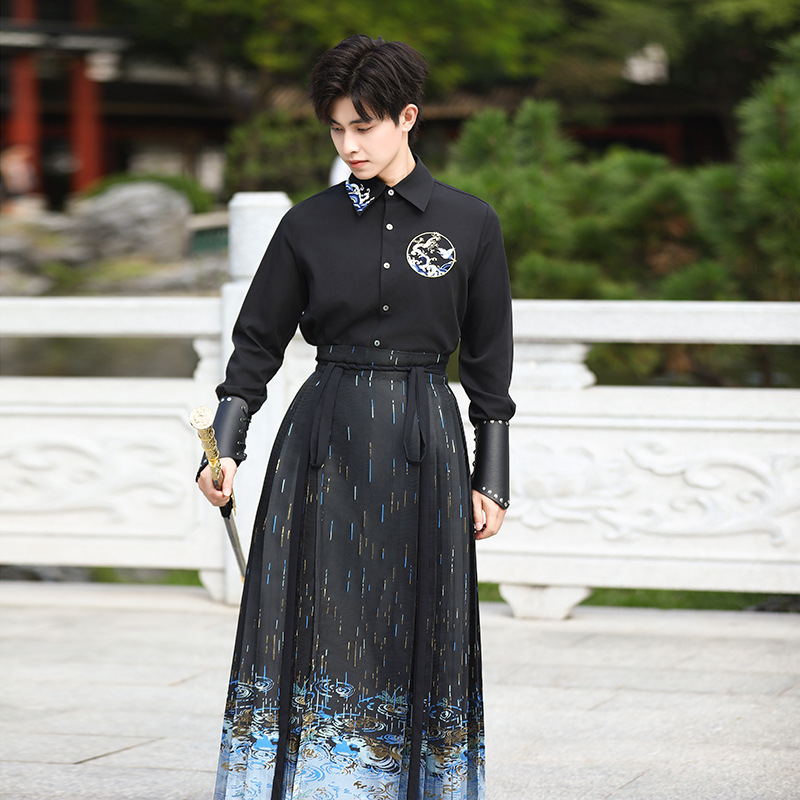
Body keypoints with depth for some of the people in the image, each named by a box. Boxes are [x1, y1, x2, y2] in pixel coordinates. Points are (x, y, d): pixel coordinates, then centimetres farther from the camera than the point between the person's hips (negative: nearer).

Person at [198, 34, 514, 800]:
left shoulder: (468, 224, 2)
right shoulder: (309, 226, 4)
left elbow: (488, 363, 6)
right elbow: (258, 343, 6)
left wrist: (490, 479, 5)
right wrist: (225, 449, -6)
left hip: (422, 447, -1)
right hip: (323, 448, 1)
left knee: (412, 638, 1)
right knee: (315, 632, -2)